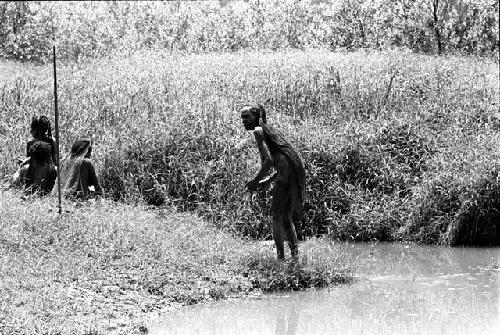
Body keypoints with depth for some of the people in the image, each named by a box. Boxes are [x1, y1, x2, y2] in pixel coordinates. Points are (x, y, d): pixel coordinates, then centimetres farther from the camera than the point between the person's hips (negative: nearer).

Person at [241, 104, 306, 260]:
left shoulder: (258, 131, 0)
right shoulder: (270, 130, 28)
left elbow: (269, 160, -12)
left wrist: (255, 181, -3)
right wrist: (266, 181, 27)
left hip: (287, 171, -9)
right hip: (298, 172, 9)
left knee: (276, 215, -2)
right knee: (286, 216, 16)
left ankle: (280, 254, -6)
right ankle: (295, 252, 11)